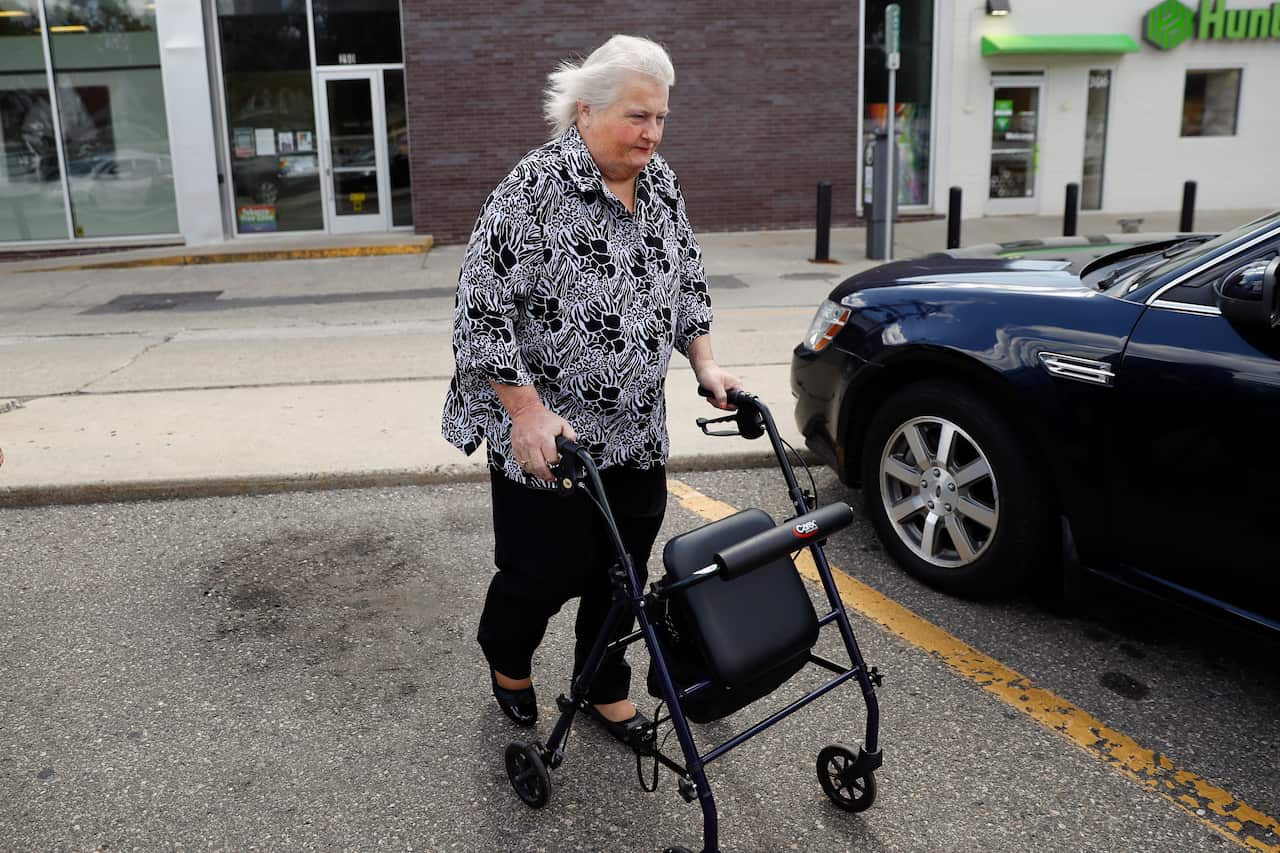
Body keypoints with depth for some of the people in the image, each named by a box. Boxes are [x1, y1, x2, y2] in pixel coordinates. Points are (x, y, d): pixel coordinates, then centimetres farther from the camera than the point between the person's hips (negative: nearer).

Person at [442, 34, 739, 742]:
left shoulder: (661, 185, 5)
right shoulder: (535, 189, -17)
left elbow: (688, 282, 18)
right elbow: (481, 311, -19)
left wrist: (705, 364, 9)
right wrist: (528, 412, -23)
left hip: (636, 435, 6)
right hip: (546, 435, -6)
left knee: (622, 572, 13)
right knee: (545, 572, 6)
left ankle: (605, 690, 35)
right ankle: (507, 660, 38)